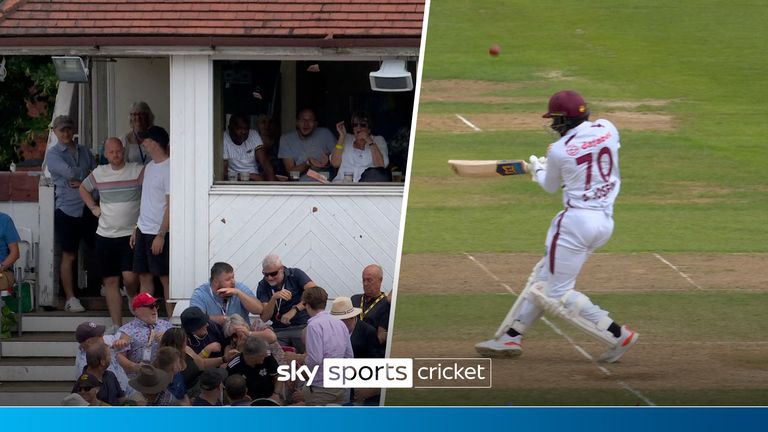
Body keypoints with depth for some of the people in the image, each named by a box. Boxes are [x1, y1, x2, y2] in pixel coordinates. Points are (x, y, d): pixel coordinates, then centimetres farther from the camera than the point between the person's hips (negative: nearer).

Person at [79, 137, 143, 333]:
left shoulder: (138, 171, -4)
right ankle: (116, 325, 11)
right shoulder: (99, 173, 9)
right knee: (111, 282, 4)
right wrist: (93, 207, 14)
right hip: (105, 235, 4)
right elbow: (83, 188, 26)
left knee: (129, 277, -16)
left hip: (130, 234, -4)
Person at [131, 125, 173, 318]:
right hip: (143, 230, 9)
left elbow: (170, 205, -18)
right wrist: (136, 229, 17)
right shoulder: (150, 167, 12)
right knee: (144, 276, 10)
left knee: (165, 279, -3)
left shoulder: (168, 169, -15)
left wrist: (161, 235, -21)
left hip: (158, 233, -9)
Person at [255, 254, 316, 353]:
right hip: (279, 331, 2)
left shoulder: (295, 274, 0)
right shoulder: (262, 287, 6)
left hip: (303, 326, -2)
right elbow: (264, 318, -3)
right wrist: (274, 298, -20)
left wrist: (294, 310, -23)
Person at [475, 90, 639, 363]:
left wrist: (537, 168, 30)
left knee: (558, 294, -2)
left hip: (576, 220, -8)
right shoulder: (607, 129, 1)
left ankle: (617, 335, -8)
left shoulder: (560, 151, -11)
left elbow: (550, 186, 7)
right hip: (606, 220, 8)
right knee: (544, 277, 18)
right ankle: (511, 336, 22)